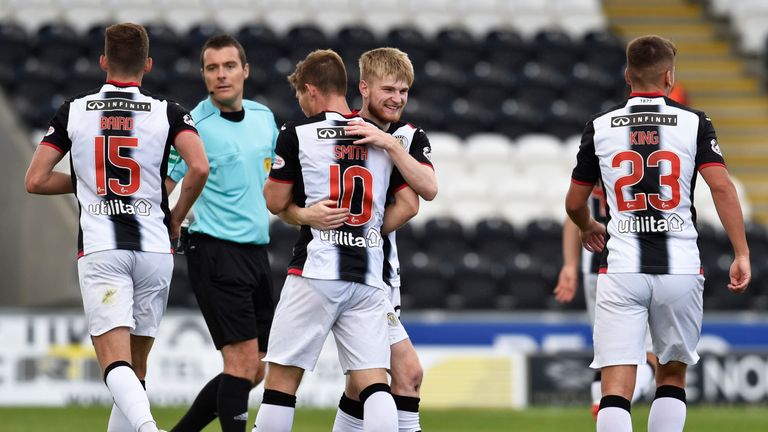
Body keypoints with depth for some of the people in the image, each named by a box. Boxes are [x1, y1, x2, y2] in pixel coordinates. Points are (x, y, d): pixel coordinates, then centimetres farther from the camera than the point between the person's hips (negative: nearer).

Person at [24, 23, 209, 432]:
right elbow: (199, 168, -14)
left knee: (116, 362, -11)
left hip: (99, 249, -1)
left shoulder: (73, 111, 5)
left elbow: (35, 180, 3)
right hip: (154, 247, 1)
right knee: (137, 365, 14)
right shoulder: (166, 113, 2)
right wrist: (176, 217, 4)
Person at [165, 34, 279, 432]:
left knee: (252, 370, 8)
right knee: (243, 361, -15)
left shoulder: (264, 117, 10)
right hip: (216, 251, -7)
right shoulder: (195, 126, -10)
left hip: (256, 251, 7)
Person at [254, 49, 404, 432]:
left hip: (315, 274, -4)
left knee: (282, 377, 4)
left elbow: (275, 202, 2)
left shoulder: (297, 135, -3)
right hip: (368, 278, 4)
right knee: (373, 383, -1)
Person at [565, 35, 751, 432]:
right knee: (671, 376, 18)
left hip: (621, 271, 0)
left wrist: (589, 229, 36)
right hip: (680, 269, 0)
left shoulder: (600, 127, 6)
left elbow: (574, 204, 14)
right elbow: (722, 188, -9)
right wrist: (741, 254, -7)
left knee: (616, 388, -6)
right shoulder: (693, 123, 2)